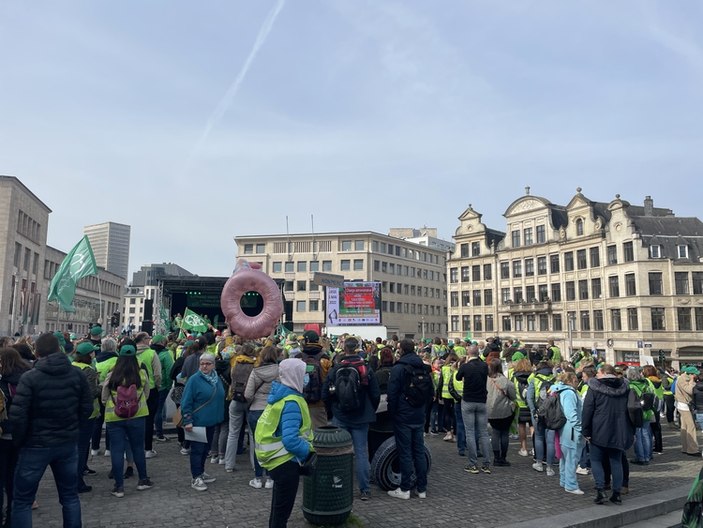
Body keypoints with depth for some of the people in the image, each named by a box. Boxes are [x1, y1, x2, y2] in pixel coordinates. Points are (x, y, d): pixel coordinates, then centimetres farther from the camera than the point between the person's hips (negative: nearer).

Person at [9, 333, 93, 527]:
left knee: (22, 501, 11)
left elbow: (17, 415, -17)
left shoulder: (29, 377, -15)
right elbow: (87, 407, 3)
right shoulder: (76, 374, -2)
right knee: (70, 496, 17)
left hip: (36, 445, -4)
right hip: (68, 443, 4)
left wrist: (19, 441, -1)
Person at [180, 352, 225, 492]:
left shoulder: (216, 378, 7)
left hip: (211, 422, 7)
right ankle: (196, 478, 9)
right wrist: (187, 421, -18)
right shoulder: (194, 379, -14)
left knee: (206, 448, 17)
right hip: (198, 422, -7)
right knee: (197, 450, 0)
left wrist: (219, 416, 18)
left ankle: (201, 472, 32)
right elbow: (186, 402, -14)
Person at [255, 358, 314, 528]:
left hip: (278, 459, 9)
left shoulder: (280, 396, 5)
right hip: (285, 462, -9)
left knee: (278, 508, 24)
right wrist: (308, 451, -13)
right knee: (282, 511, 7)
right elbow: (290, 441, -30)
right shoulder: (291, 402, -23)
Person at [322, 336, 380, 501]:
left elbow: (325, 395, -3)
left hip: (340, 418, 0)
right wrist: (370, 411, 12)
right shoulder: (366, 370, -8)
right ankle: (365, 490, 10)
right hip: (361, 418, 0)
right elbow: (376, 395, -4)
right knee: (361, 452, 6)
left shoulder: (335, 369, -7)